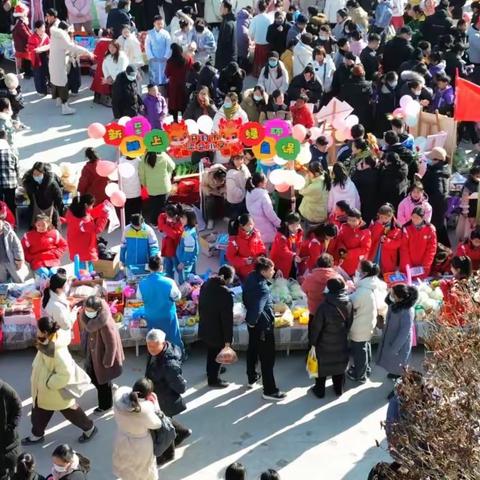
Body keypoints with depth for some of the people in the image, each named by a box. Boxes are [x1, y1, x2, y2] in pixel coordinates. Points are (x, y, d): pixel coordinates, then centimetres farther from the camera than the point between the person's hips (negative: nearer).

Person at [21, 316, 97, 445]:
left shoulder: (57, 351, -38)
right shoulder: (47, 344, -10)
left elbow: (65, 374, -36)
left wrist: (49, 383, -27)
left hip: (58, 390, -9)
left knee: (70, 411, 14)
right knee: (38, 410, 22)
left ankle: (89, 428, 36)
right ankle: (37, 435, 44)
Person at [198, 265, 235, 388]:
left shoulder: (206, 285, -4)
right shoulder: (225, 293, -28)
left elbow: (200, 306, 10)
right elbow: (227, 318, -24)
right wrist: (228, 339, -17)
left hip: (205, 327, 7)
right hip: (217, 330, -7)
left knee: (211, 351, 29)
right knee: (217, 354, 13)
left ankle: (210, 371, 51)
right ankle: (213, 380, 29)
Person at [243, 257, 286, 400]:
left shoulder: (251, 278, -5)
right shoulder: (262, 289, -31)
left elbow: (246, 299, 8)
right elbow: (257, 309, -38)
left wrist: (250, 319, 13)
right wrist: (252, 322, -18)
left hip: (254, 324, 9)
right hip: (263, 325, -9)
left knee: (252, 350, 26)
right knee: (267, 358, 1)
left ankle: (252, 378, 46)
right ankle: (269, 391, 8)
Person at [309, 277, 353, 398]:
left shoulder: (324, 306, -27)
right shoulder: (349, 304, -12)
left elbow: (316, 327, -17)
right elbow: (349, 323, 2)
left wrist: (313, 341, -2)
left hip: (325, 343, -4)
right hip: (341, 342, 4)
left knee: (322, 365, 14)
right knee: (340, 364, 20)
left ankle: (320, 390, 26)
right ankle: (339, 389, 34)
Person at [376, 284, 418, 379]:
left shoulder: (407, 311, -34)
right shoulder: (395, 304, -10)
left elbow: (405, 332, -28)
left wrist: (394, 348, -21)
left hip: (400, 342, -8)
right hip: (390, 338, 8)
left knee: (398, 367, 15)